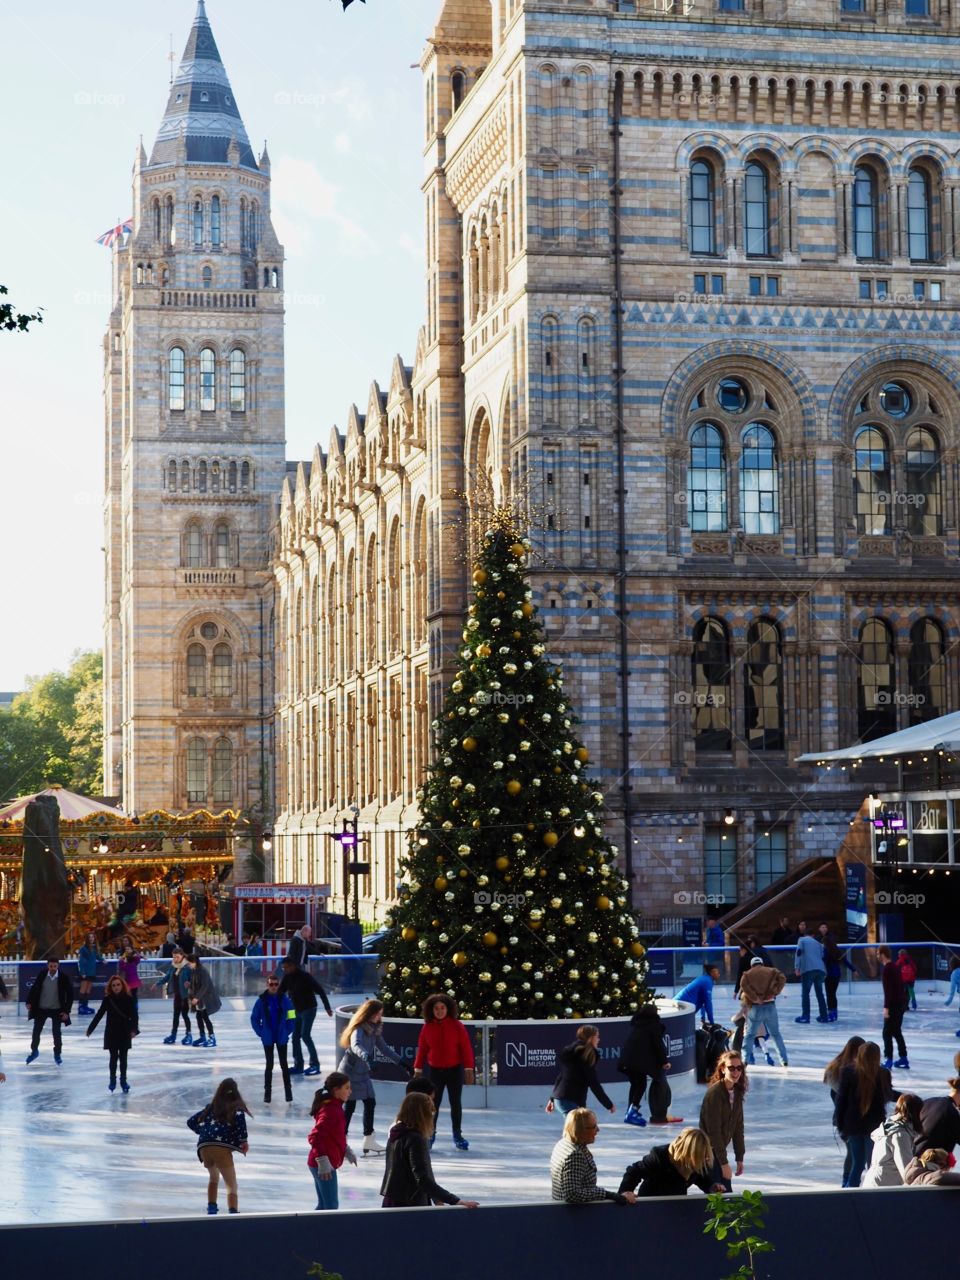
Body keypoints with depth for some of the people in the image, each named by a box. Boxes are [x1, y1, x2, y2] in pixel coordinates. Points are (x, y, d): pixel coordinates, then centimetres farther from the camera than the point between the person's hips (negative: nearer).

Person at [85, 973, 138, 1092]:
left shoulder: (128, 999, -8)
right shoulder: (107, 999, -5)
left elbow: (134, 1015, -10)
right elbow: (99, 1014, 2)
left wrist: (134, 1029, -24)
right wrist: (90, 1028, 3)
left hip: (125, 1032, 0)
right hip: (111, 1033, 0)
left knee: (123, 1057, 7)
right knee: (113, 1057, 4)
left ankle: (123, 1080, 17)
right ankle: (112, 1080, 15)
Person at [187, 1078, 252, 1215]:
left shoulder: (211, 1107, 25)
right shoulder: (236, 1107, 12)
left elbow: (191, 1122, 28)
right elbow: (239, 1118, -11)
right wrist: (244, 1141, -4)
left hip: (203, 1148, 5)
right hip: (222, 1147, -5)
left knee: (213, 1178, 33)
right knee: (231, 1185, -3)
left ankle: (211, 1207, 29)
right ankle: (233, 1212, -24)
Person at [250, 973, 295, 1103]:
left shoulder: (285, 1000, -7)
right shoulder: (262, 1000, -7)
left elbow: (292, 1017, 1)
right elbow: (254, 1018, 1)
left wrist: (287, 1031, -2)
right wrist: (261, 1032, -3)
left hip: (282, 1038, 0)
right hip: (267, 1039, 0)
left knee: (284, 1064, 6)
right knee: (269, 1065, 6)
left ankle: (288, 1091, 12)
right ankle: (267, 1091, 13)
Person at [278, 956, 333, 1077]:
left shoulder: (305, 976, -18)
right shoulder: (287, 978, 1)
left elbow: (320, 991, -16)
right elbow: (280, 992, 8)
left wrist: (327, 1008, -16)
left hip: (309, 1009, -7)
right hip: (296, 1010, 7)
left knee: (305, 1035, -16)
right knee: (295, 1037, 7)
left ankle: (315, 1064, -11)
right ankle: (298, 1066, 16)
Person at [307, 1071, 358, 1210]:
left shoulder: (334, 1107, 10)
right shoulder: (330, 1110, -22)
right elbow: (315, 1137, -29)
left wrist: (347, 1152, 24)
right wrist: (323, 1162, -29)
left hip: (323, 1165, 10)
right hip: (324, 1166, -10)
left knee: (324, 1205, 17)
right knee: (332, 1206, -5)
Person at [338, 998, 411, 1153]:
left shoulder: (374, 1029, 5)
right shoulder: (359, 1029, -21)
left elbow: (384, 1048, 15)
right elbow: (356, 1045, -41)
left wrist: (402, 1063, 15)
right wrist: (365, 1055, -61)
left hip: (363, 1072, 8)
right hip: (350, 1072, -8)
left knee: (370, 1103, 9)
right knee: (350, 1106, -5)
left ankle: (369, 1141, 17)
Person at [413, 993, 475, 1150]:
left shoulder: (457, 1026, -7)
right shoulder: (427, 1027, -2)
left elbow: (466, 1048, -5)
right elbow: (422, 1049, 4)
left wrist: (469, 1068, -8)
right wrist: (418, 1069, 4)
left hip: (455, 1070, -1)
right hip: (434, 1070, 1)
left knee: (456, 1103, 6)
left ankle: (457, 1136, 16)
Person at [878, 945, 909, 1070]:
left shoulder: (886, 969, -16)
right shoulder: (894, 967, 14)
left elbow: (888, 990, -22)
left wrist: (886, 1007, -22)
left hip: (894, 1004, -9)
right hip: (901, 1003, 9)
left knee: (887, 1033, -4)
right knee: (897, 1032, 16)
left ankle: (888, 1060, -7)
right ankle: (903, 1058, 17)